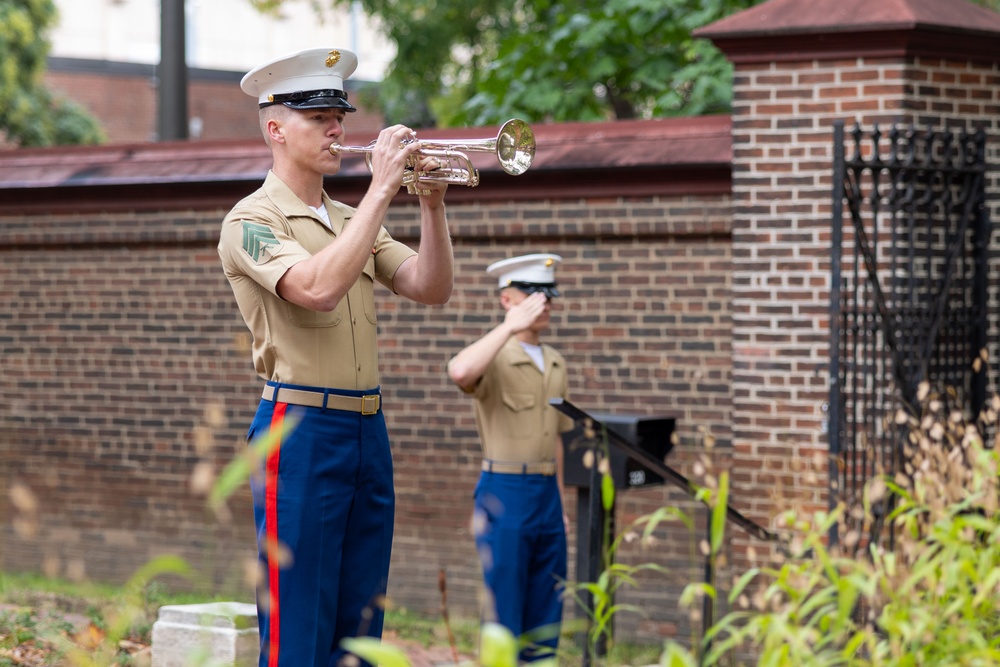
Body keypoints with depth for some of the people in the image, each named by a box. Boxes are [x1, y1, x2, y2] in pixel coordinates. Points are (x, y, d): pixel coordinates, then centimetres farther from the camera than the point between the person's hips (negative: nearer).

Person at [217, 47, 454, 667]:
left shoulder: (352, 220, 18)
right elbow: (319, 287, -24)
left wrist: (432, 204, -5)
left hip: (368, 429, 7)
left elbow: (432, 288, 9)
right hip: (301, 428, -7)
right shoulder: (252, 221, -6)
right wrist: (382, 188, -21)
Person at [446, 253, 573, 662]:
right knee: (504, 616, -4)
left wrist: (560, 502, 17)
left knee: (546, 618, 9)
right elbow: (459, 372, -34)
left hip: (547, 494, 7)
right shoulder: (494, 357, -9)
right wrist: (510, 327, -29)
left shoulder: (555, 364, 14)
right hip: (504, 493, -7)